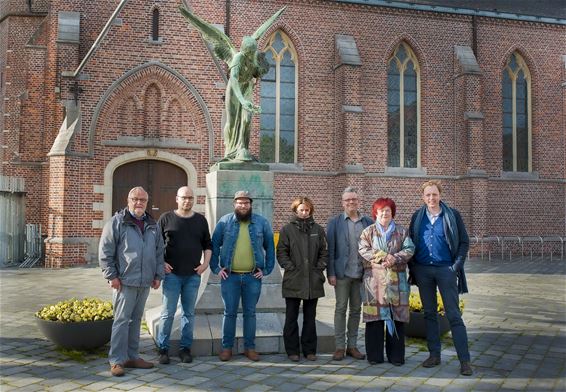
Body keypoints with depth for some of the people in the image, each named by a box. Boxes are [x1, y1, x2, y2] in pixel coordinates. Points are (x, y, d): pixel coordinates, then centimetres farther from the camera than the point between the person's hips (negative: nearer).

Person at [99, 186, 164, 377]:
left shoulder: (152, 225, 13)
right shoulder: (117, 222, -4)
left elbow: (159, 252, 17)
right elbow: (105, 251, -6)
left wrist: (158, 275, 11)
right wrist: (111, 276, -11)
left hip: (145, 283, 6)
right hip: (124, 281, -5)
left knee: (135, 320, 13)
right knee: (121, 320, -4)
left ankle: (132, 356, 21)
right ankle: (117, 360, 3)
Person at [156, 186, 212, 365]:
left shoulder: (200, 220, 10)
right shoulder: (166, 218, 2)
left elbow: (207, 244, 15)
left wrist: (205, 263, 3)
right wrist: (161, 263, -5)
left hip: (193, 275, 3)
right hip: (172, 274, -2)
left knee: (189, 313, 8)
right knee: (168, 313, 0)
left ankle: (185, 348, 17)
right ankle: (163, 349, 11)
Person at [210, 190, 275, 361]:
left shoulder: (262, 223, 3)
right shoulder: (225, 222, 1)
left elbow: (270, 248, 9)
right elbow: (214, 245, 5)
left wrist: (266, 270, 2)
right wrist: (216, 268, -2)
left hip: (253, 277, 1)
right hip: (230, 276, -1)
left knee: (250, 313, 9)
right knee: (229, 312, 6)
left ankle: (250, 347, 20)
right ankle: (227, 347, 17)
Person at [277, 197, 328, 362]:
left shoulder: (318, 230, 9)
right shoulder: (287, 229, 1)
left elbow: (324, 253, 10)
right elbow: (281, 253, -1)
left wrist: (319, 269, -1)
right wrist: (291, 268, -9)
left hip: (313, 281, 2)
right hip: (293, 280, -2)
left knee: (310, 317, 10)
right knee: (291, 317, 4)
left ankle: (309, 349, 19)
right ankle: (292, 350, 14)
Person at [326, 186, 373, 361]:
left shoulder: (368, 222, 6)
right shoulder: (335, 222, 1)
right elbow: (330, 249, -2)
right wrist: (331, 273, -8)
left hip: (361, 273, 2)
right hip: (342, 273, -2)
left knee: (356, 310, 10)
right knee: (341, 309, 3)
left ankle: (352, 345, 19)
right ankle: (340, 347, 10)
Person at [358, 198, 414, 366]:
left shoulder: (401, 231, 13)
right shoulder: (368, 231, 9)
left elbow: (409, 249, 2)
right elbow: (363, 250, -4)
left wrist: (395, 258, -15)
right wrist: (383, 256, -15)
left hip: (396, 279, 1)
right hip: (374, 278, -1)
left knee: (397, 317, 1)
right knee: (375, 316, -1)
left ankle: (396, 356, 11)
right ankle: (374, 355, 8)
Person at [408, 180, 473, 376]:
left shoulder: (452, 215, -2)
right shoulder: (417, 217, 5)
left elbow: (464, 242, 1)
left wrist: (457, 266, -8)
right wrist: (413, 268, 3)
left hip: (445, 269, -3)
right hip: (423, 270, 3)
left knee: (454, 315, -3)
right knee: (429, 314, 10)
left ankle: (465, 360, 0)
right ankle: (434, 354, 20)